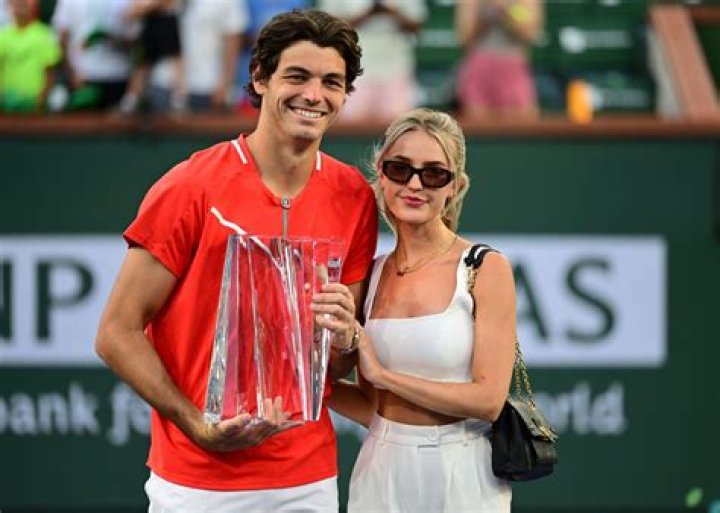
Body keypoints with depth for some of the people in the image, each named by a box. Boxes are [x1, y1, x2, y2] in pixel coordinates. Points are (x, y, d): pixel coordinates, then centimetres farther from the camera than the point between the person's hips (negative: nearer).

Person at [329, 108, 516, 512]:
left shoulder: (487, 270, -9)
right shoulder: (372, 275, 5)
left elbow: (488, 400, -15)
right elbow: (374, 408, 9)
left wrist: (381, 373, -13)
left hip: (461, 476, -4)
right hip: (383, 474, 4)